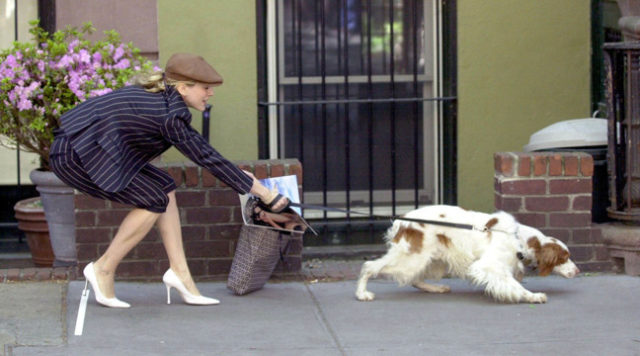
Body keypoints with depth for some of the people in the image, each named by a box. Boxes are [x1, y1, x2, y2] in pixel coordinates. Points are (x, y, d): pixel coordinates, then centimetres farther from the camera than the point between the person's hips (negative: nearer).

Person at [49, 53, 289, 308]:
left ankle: (179, 270, 8)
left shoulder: (159, 96, 7)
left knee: (165, 188, 8)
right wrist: (261, 192, -9)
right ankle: (103, 269, 1)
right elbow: (206, 157, -16)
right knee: (154, 201, -8)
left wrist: (236, 174, 26)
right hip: (77, 155, -10)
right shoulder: (169, 114, -20)